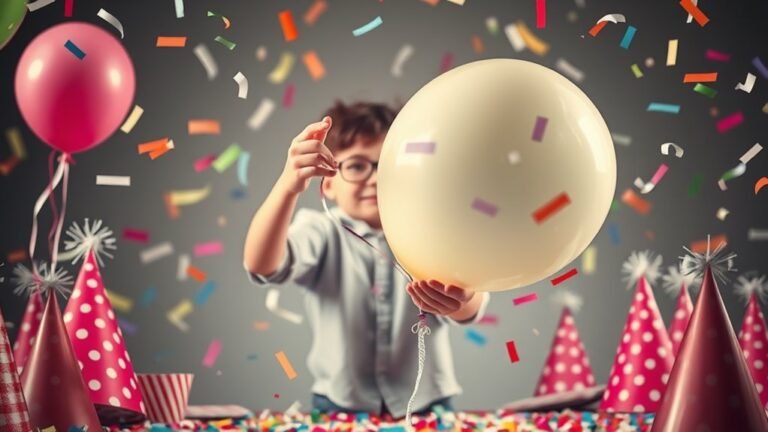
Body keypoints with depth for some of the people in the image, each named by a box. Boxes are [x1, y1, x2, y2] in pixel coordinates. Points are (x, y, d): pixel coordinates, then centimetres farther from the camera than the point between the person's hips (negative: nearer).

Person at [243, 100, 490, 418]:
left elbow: (471, 307, -17)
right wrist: (288, 186, -38)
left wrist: (460, 301, -41)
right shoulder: (321, 233, -1)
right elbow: (262, 265, -21)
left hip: (425, 407, 2)